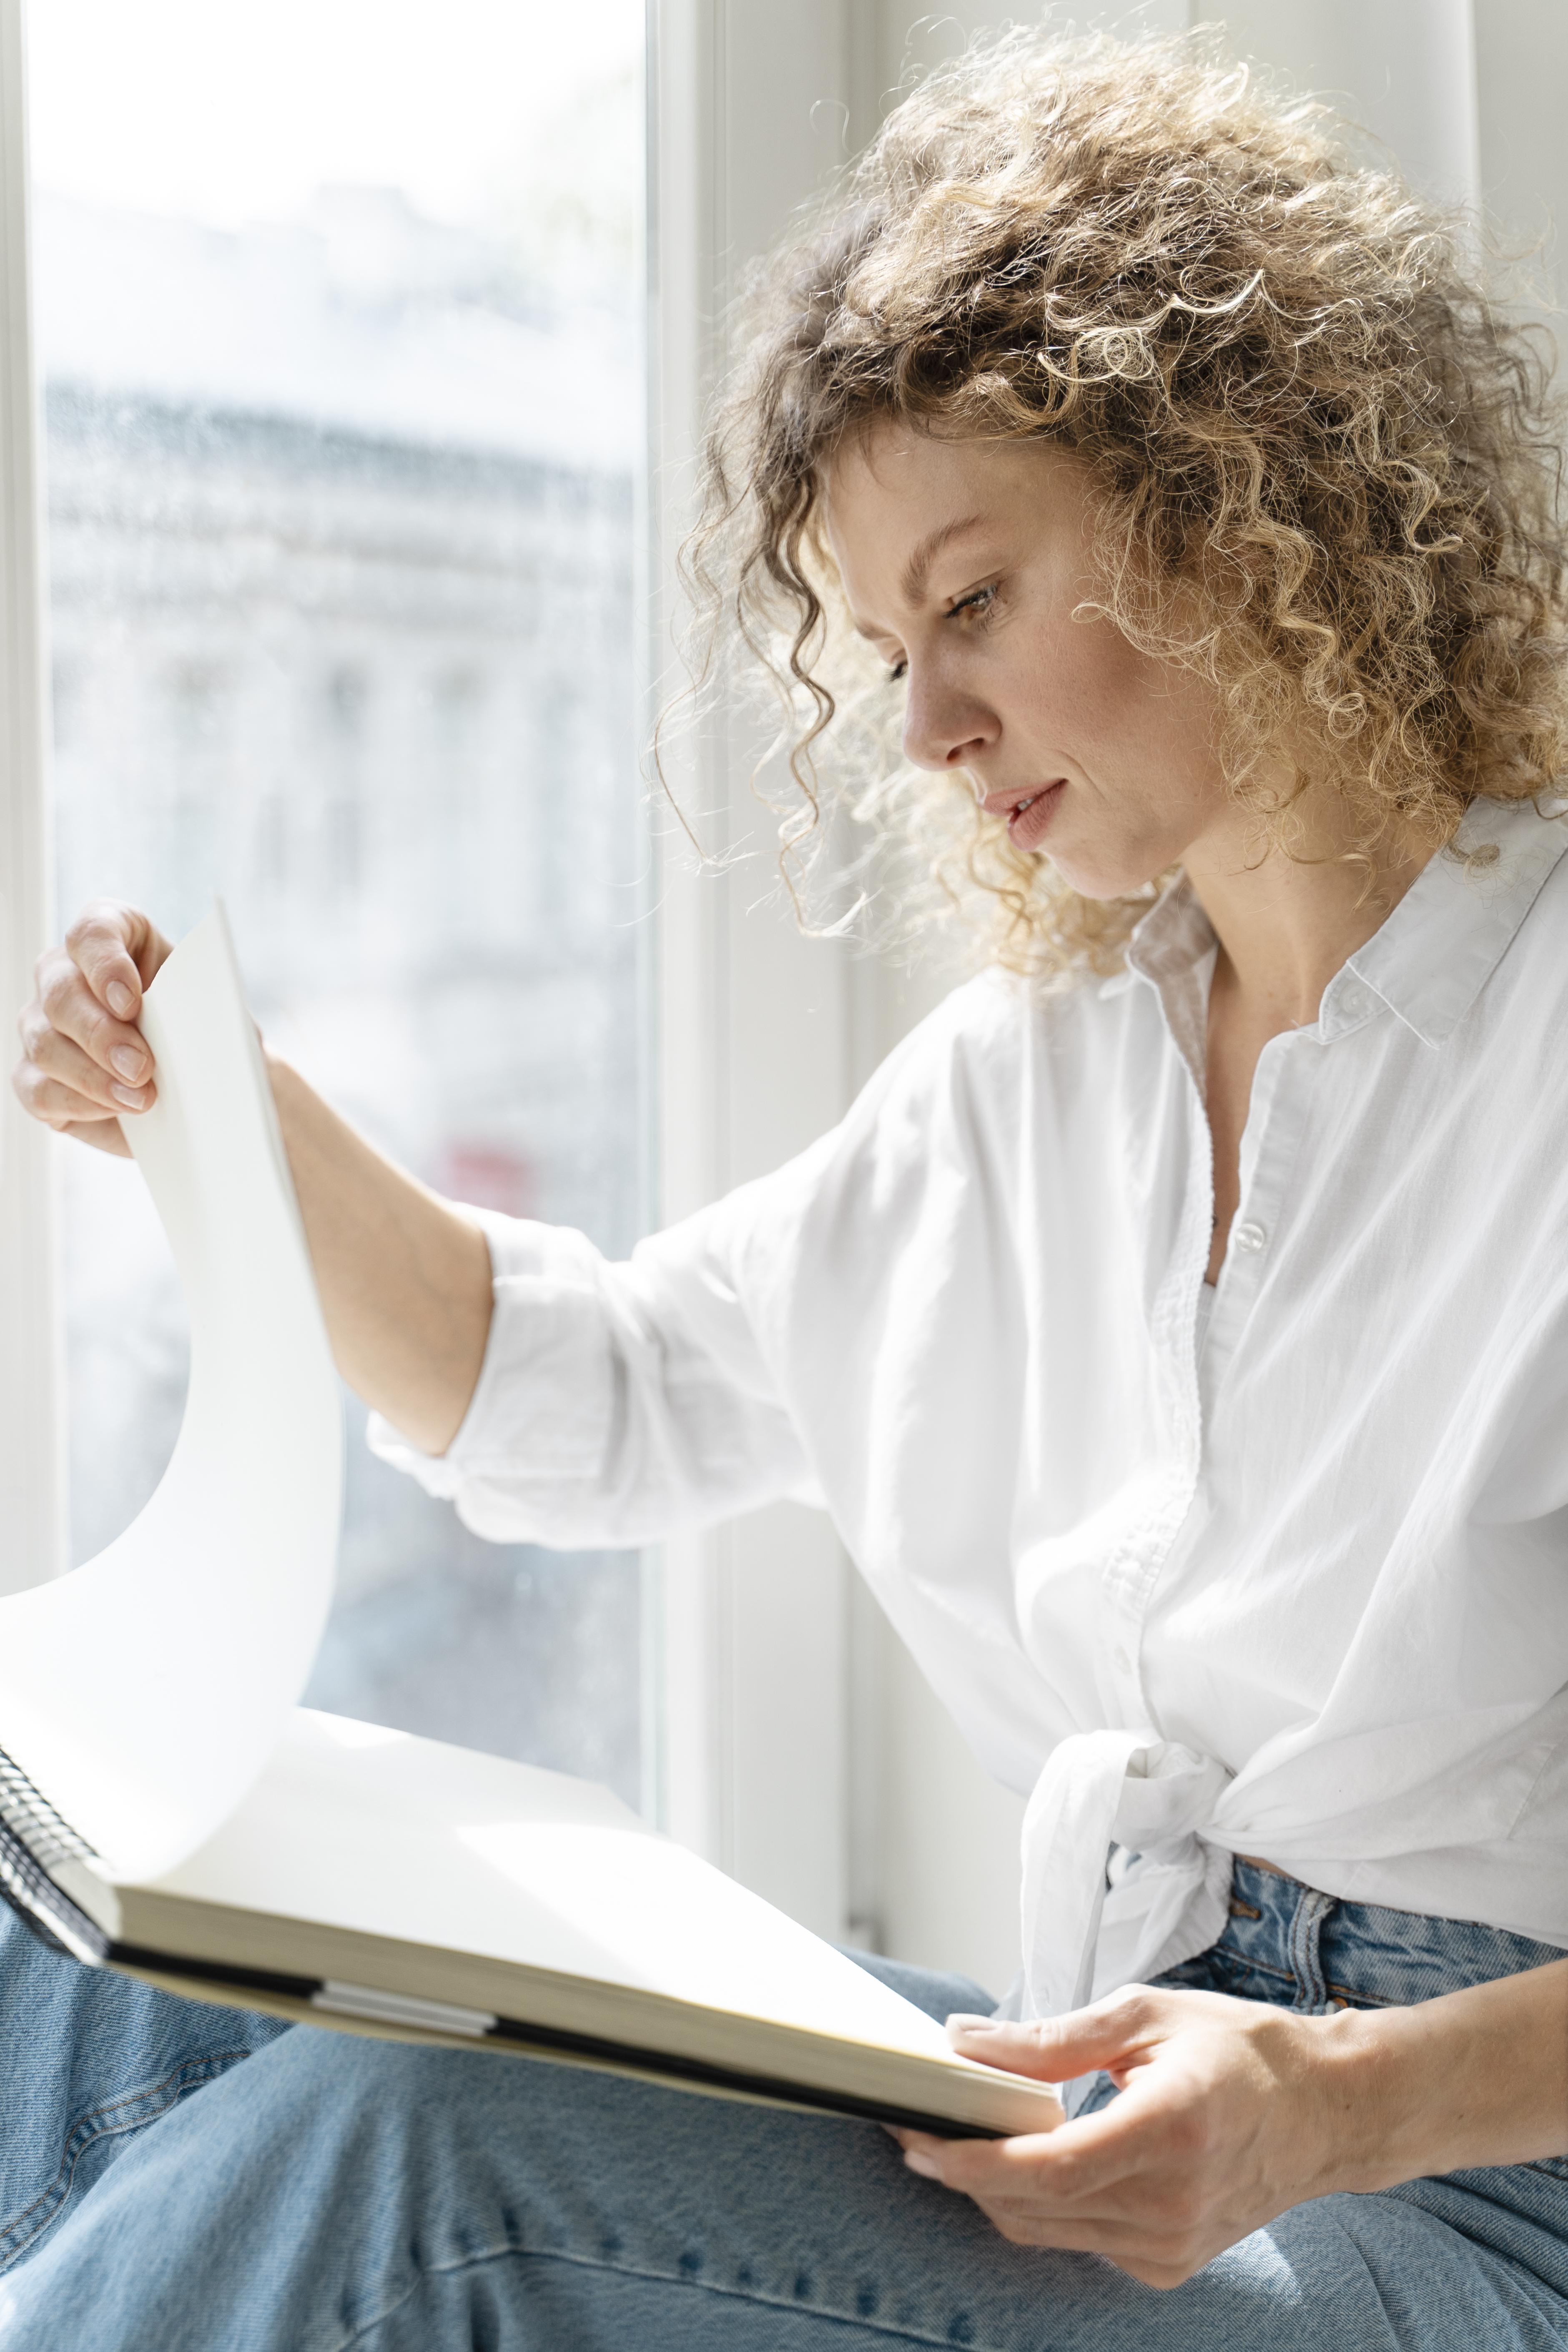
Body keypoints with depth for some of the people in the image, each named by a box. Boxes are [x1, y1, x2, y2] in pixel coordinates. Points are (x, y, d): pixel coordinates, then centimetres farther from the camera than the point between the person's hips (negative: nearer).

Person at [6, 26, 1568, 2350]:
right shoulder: (1033, 1068, 14)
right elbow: (570, 1407, 23)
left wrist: (1347, 2099, -28)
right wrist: (249, 1126, 5)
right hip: (1120, 2119, 7)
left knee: (404, 2146, -28)